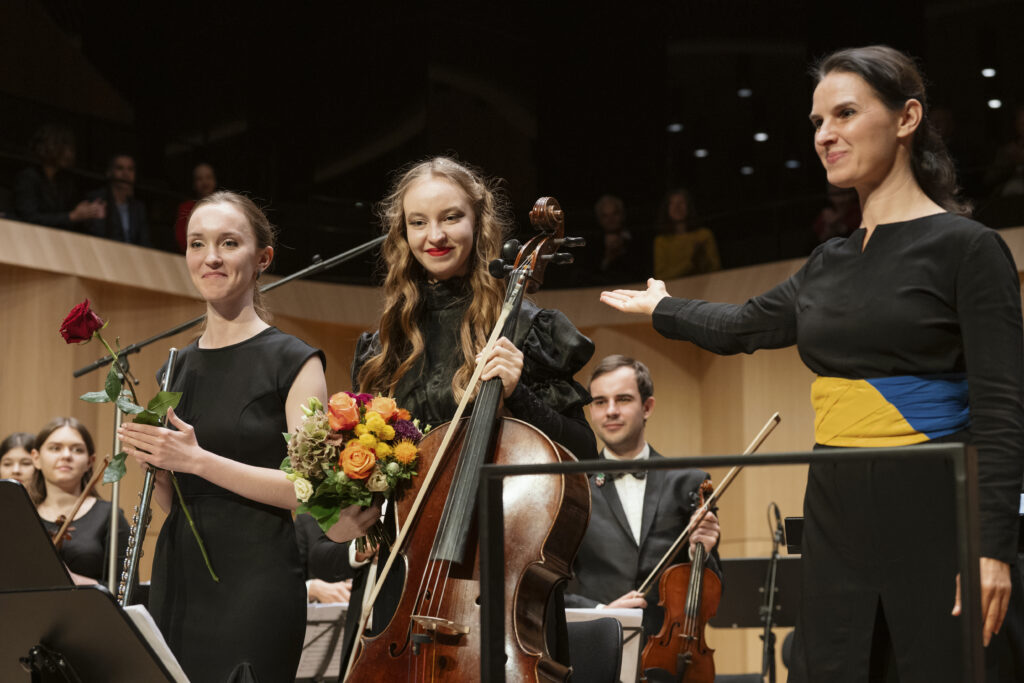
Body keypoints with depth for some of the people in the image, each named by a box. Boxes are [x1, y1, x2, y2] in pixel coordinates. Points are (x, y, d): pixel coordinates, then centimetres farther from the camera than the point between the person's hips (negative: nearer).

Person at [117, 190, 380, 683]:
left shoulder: (293, 361, -4)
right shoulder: (178, 367, 13)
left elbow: (307, 489, -13)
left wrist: (198, 460, -19)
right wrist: (150, 459, -4)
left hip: (255, 577, -5)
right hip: (177, 576, 6)